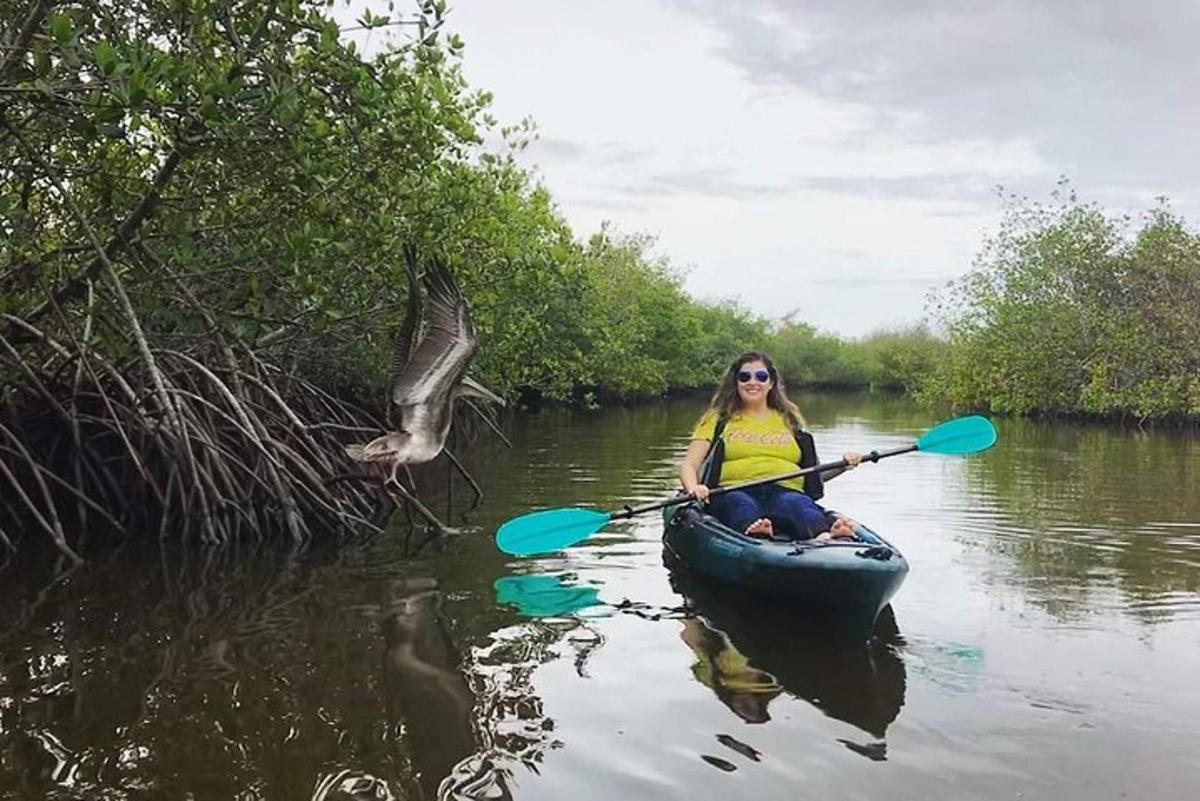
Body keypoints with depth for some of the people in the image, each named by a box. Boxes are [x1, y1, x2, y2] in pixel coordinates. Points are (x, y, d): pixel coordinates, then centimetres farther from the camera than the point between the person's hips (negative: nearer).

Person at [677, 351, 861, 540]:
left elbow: (812, 477, 26)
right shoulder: (719, 420, 19)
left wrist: (842, 466, 7)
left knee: (798, 503, -34)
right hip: (735, 493, -1)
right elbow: (688, 465, 9)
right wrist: (693, 487, -13)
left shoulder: (789, 421, 27)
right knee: (741, 503, -36)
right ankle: (752, 532, -68)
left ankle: (825, 535, -64)